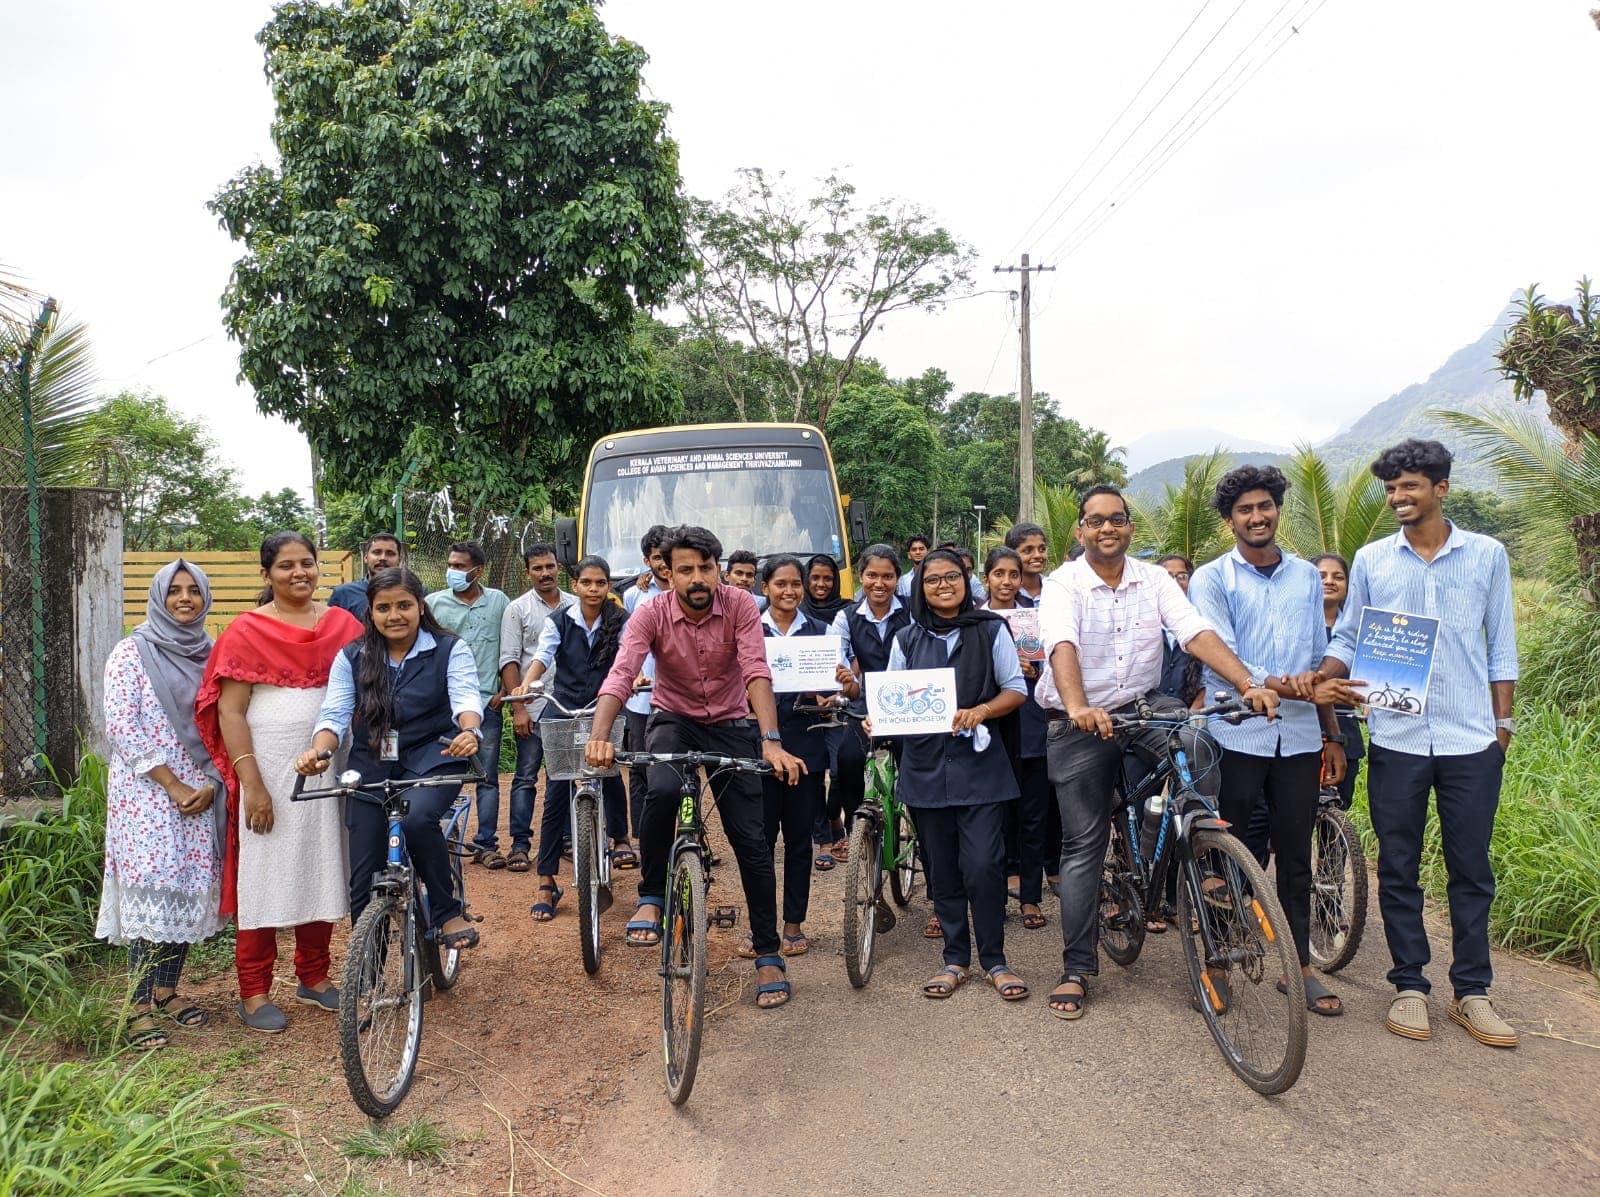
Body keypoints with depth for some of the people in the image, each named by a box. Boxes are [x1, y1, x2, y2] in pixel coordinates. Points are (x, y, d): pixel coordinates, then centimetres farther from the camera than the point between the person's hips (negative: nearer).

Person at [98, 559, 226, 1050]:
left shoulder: (210, 654, 9)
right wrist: (173, 786, -12)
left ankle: (167, 989, 20)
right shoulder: (132, 652, -4)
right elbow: (121, 725, -9)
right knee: (151, 890, -8)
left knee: (189, 889, 7)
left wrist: (211, 783, -4)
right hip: (147, 791, -4)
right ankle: (141, 1006, 0)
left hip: (201, 793, 4)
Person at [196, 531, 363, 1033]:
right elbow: (229, 713, -6)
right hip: (269, 768, -3)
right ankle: (254, 994, 16)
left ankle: (314, 978, 26)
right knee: (265, 877, 3)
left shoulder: (342, 624, 6)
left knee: (322, 872, 11)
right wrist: (251, 784, -13)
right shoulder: (247, 631, -3)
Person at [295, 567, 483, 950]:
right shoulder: (352, 657, 6)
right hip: (371, 767, 3)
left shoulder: (450, 650, -1)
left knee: (417, 818, -35)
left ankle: (448, 912, -12)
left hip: (430, 760, -3)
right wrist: (319, 751, -24)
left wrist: (469, 731, -41)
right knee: (364, 881, 0)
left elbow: (466, 697, -17)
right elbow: (334, 715, -1)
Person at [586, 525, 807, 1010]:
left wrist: (771, 742, -43)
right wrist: (599, 736, -48)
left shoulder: (739, 606, -18)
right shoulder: (651, 613, -18)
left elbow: (757, 673, -28)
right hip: (674, 720, 0)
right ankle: (650, 898, -11)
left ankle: (768, 955, 11)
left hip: (731, 725, 1)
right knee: (662, 791, -34)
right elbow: (620, 675, -30)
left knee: (752, 840, -3)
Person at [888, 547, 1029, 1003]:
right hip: (926, 765, 3)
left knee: (983, 865, -9)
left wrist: (981, 711, -14)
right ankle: (955, 959, 20)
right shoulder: (906, 639, 10)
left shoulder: (991, 630, 4)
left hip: (979, 764, -2)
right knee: (943, 870, 8)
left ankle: (994, 959, 8)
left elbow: (1016, 690, 4)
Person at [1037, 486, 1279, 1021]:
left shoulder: (1154, 579, 0)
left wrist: (1249, 684, -27)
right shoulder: (1064, 584, -10)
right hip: (1079, 723, -2)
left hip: (1143, 706, 3)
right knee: (1083, 844, 0)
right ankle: (1076, 970, 10)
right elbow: (1062, 645, -28)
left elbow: (1196, 632, -12)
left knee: (1198, 744, -30)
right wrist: (1078, 708, -46)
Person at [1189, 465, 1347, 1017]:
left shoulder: (1307, 577, 13)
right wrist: (1276, 684, -28)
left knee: (1296, 856, 10)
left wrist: (1333, 735, 16)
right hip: (1237, 735, -3)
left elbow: (1318, 661, 17)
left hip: (1299, 737, 4)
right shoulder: (1211, 579, -1)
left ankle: (1300, 965, 20)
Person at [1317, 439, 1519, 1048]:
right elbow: (1347, 638, 9)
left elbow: (1501, 649, 8)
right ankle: (1409, 986, 19)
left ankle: (1472, 991, 20)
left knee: (1472, 870, 7)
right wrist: (1325, 679, -11)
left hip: (1471, 741, 0)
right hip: (1396, 739, 0)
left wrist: (1502, 725, 4)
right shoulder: (1371, 560, 4)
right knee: (1398, 870, 7)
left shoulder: (1487, 555, 4)